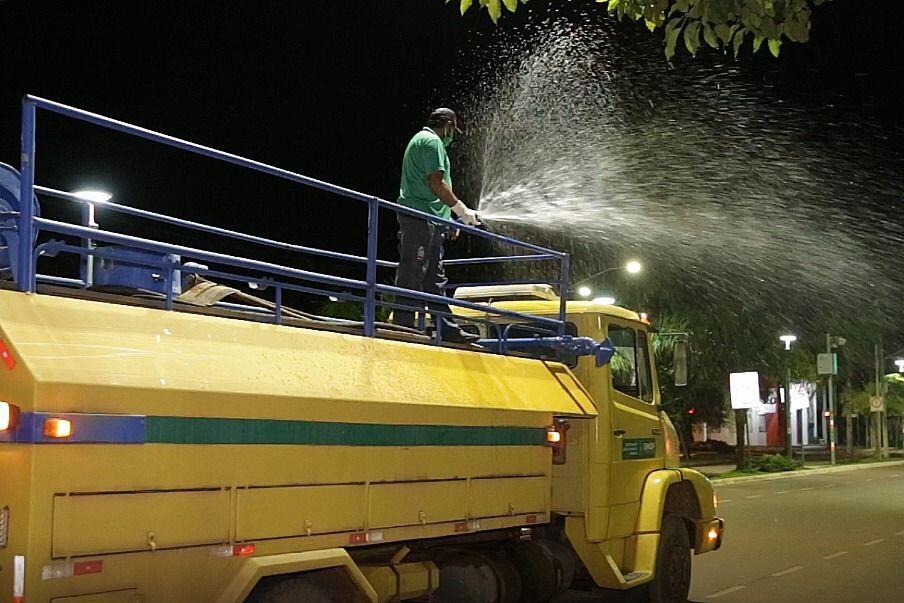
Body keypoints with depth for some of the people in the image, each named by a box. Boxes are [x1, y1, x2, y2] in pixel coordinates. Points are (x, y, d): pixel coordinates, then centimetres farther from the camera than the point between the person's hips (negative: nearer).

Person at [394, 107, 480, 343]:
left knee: (435, 278, 11)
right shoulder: (432, 141, -7)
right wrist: (461, 209, -9)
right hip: (421, 219, -11)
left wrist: (450, 219, 22)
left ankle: (447, 329, 14)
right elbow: (436, 184, -16)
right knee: (412, 275, -11)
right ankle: (403, 325, -11)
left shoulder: (420, 140, 26)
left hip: (429, 223, 11)